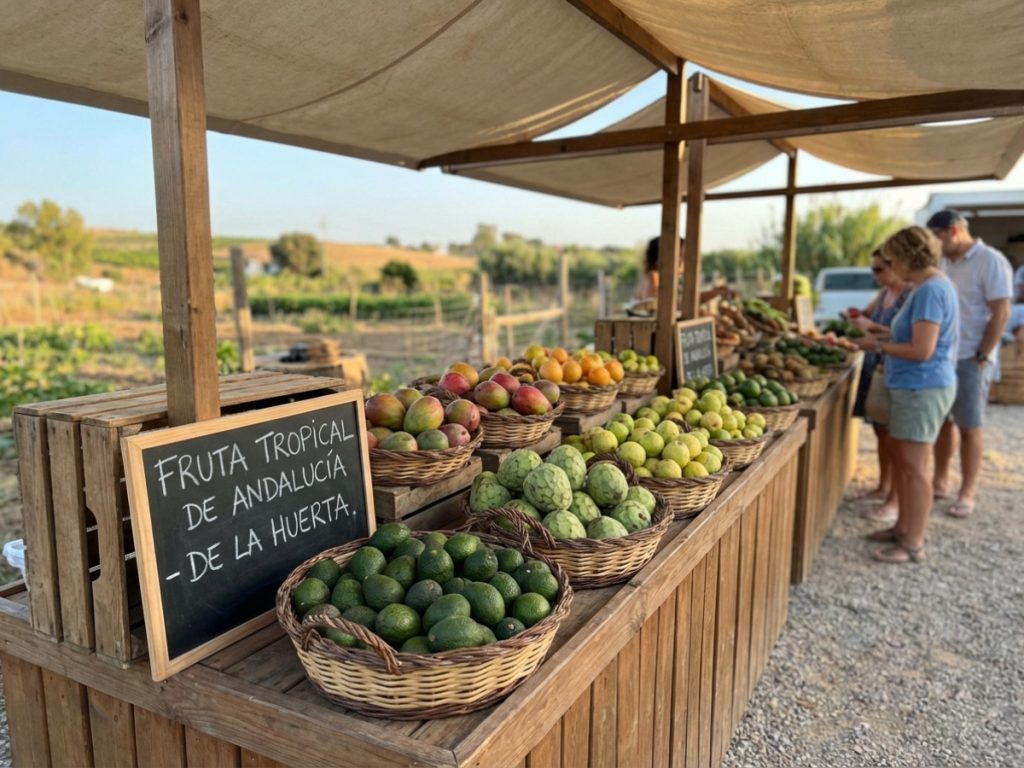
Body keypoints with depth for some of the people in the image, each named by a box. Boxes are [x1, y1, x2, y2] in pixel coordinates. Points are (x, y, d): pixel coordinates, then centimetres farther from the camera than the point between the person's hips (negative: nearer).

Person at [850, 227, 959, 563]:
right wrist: (880, 335, 11)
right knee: (898, 457, 18)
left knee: (913, 466, -3)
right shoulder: (932, 286, 13)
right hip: (915, 386, 11)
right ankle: (904, 527, 29)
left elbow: (921, 350, -23)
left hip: (922, 388, -11)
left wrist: (878, 345, -13)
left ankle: (913, 545, 6)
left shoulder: (931, 290, -19)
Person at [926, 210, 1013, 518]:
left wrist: (982, 357, -14)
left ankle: (967, 494, 10)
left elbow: (1000, 313, -12)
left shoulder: (990, 261, -10)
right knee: (942, 422, 12)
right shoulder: (945, 262, 10)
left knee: (969, 427, 1)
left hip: (970, 360, -6)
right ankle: (940, 482, 23)